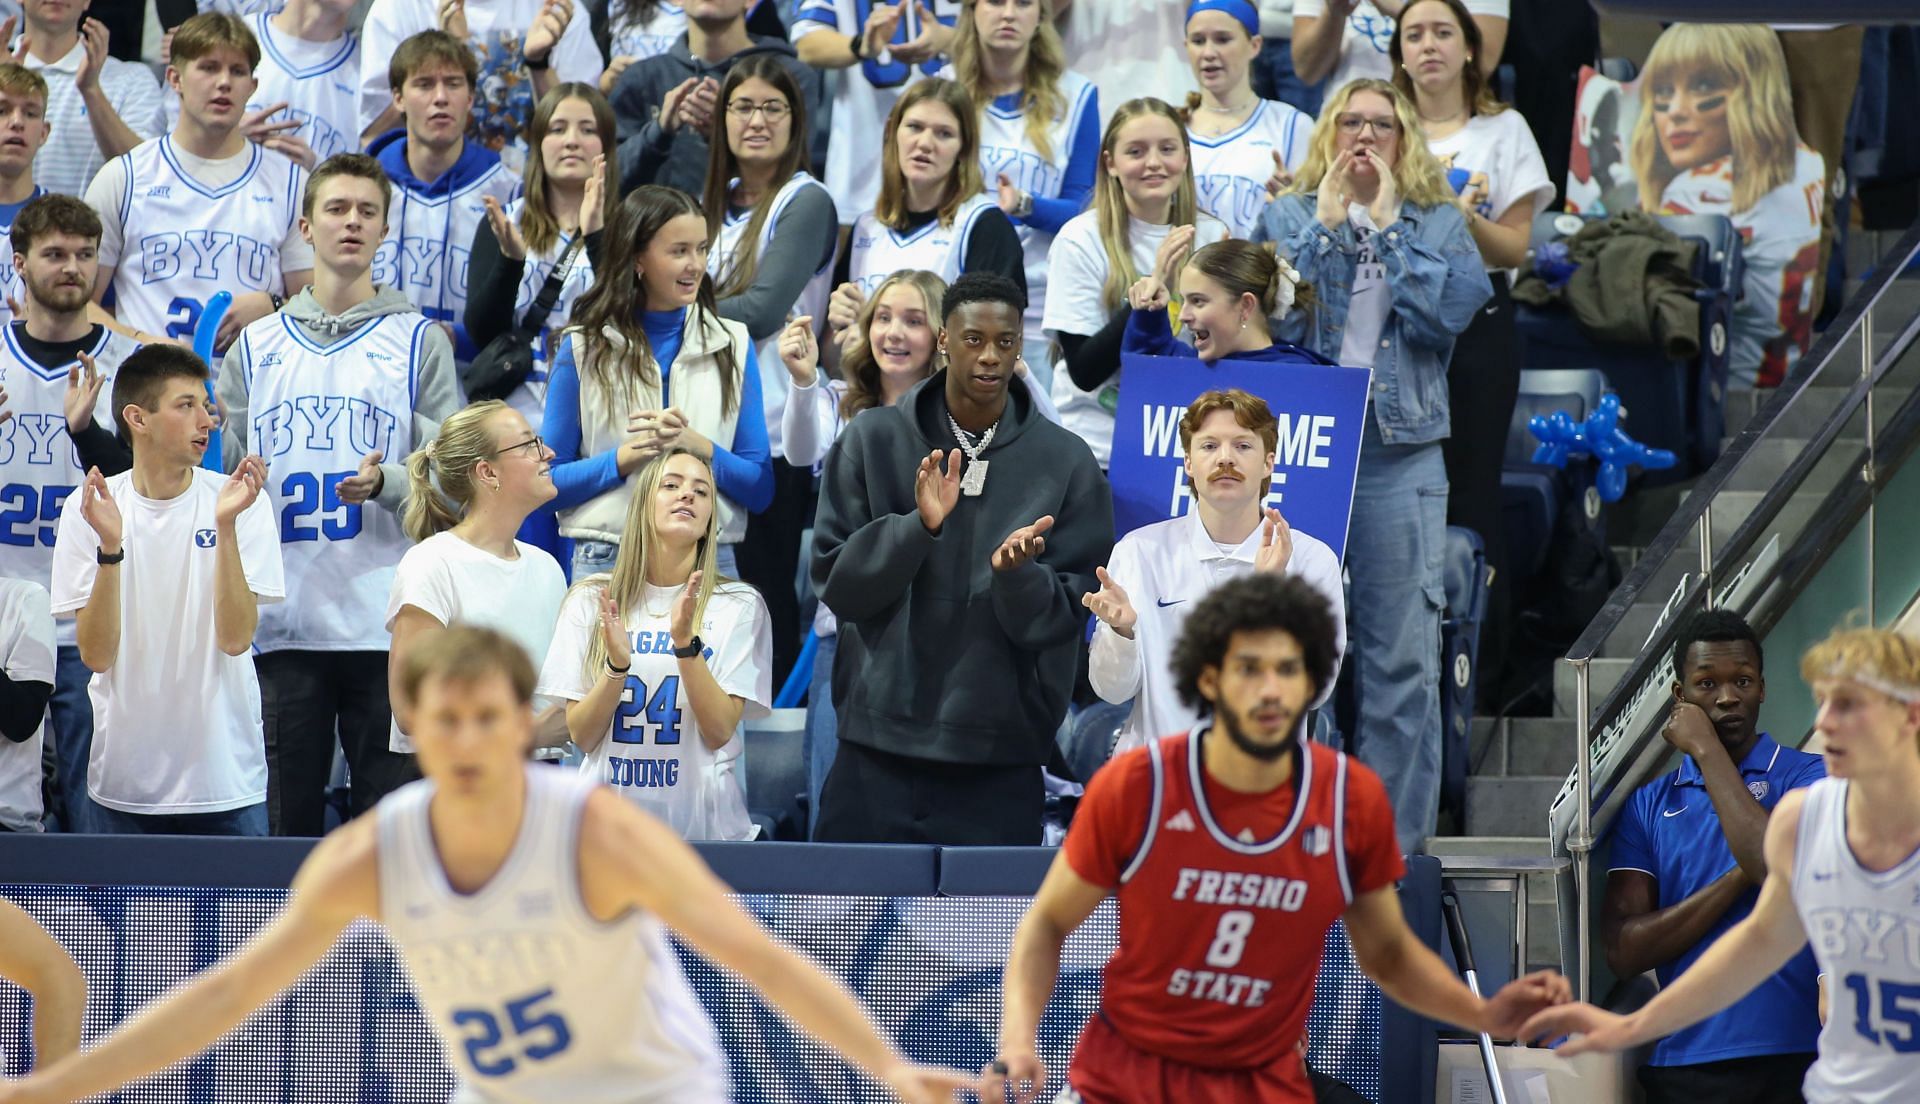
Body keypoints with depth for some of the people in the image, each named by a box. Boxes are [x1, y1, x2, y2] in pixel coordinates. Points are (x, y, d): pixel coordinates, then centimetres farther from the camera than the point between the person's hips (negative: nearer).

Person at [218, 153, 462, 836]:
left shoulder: (419, 340, 7)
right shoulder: (258, 346, 15)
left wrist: (387, 484, -17)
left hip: (386, 624, -2)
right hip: (283, 622, 2)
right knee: (289, 817, 3)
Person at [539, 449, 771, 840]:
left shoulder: (738, 606, 0)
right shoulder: (590, 601, 4)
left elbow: (720, 732, -7)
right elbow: (581, 736, 1)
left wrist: (686, 644, -19)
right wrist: (617, 666, -16)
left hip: (704, 822, -1)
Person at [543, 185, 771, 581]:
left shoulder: (732, 346, 9)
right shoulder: (585, 350, 5)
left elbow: (761, 488, 7)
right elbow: (548, 483, 4)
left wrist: (698, 447, -11)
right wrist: (625, 458, -11)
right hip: (605, 560, -1)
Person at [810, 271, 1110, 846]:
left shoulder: (1066, 463, 2)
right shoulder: (872, 442, 4)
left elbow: (1066, 616, 0)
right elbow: (834, 580, -1)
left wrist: (1015, 574, -21)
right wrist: (918, 526, -17)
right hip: (877, 749, 0)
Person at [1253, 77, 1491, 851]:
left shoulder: (1437, 224, 11)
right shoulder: (1288, 219, 12)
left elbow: (1455, 305, -8)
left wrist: (1387, 226, -4)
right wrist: (1325, 224, -5)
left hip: (1401, 455, 0)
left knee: (1402, 654, -3)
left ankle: (1395, 833, 1)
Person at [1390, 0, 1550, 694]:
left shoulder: (1504, 130, 5)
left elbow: (1515, 249, -1)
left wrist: (1469, 221, -20)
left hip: (1476, 324, -2)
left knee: (1472, 493, -4)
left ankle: (1481, 655, 0)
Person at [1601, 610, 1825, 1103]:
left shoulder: (1807, 777, 2)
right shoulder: (1647, 805, 11)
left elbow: (1779, 868, -18)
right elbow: (1623, 950, 0)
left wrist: (1706, 749, -8)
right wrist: (1740, 877, -10)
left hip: (1792, 1061, -3)